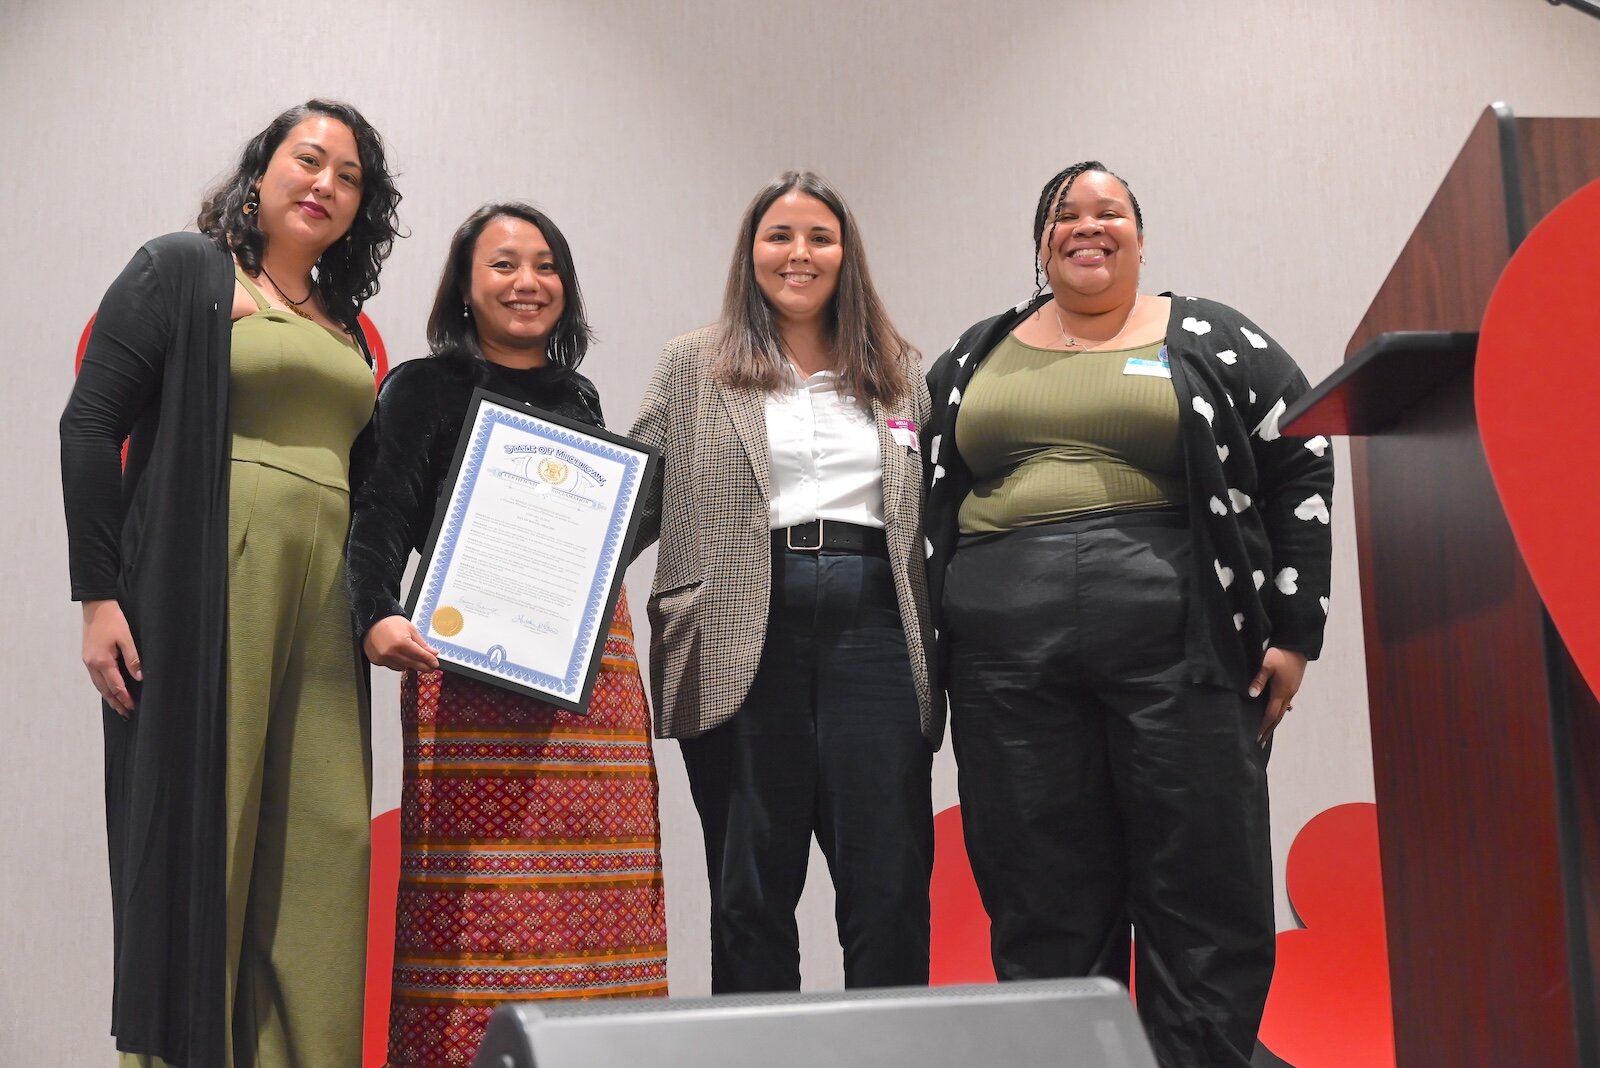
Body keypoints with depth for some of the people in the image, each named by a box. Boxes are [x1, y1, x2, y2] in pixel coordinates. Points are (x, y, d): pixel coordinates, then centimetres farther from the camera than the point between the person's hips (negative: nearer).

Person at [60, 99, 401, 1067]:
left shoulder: (346, 328, 21)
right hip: (205, 595, -5)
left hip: (321, 611, 5)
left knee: (323, 844, 1)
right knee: (197, 829, -3)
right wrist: (98, 594, -12)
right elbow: (89, 424, -4)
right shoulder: (184, 271, 5)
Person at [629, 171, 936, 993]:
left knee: (890, 888, -1)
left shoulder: (900, 371, 16)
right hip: (745, 640, -1)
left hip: (872, 628, 1)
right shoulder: (692, 366, 11)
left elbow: (931, 512, 15)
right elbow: (636, 501, 8)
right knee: (750, 890, 6)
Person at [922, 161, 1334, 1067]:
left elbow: (1302, 474, 6)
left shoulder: (1215, 342, 7)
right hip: (1009, 662, 3)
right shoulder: (976, 357, 16)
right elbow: (926, 497, 20)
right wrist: (928, 645, 12)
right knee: (1042, 916, 6)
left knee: (1207, 903, 0)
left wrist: (1294, 632, 0)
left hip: (1179, 646, -2)